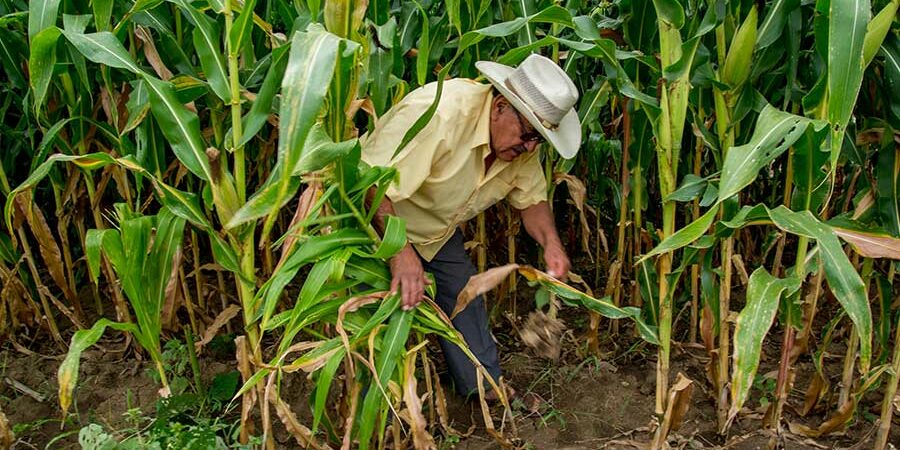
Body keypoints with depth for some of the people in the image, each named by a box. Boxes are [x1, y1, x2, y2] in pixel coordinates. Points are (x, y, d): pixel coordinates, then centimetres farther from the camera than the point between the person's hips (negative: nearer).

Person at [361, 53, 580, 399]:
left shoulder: (522, 141, -11)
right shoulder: (437, 113, -37)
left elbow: (531, 198, -1)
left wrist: (550, 241, -20)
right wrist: (400, 252, -49)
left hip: (439, 230, 7)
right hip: (377, 221, -7)